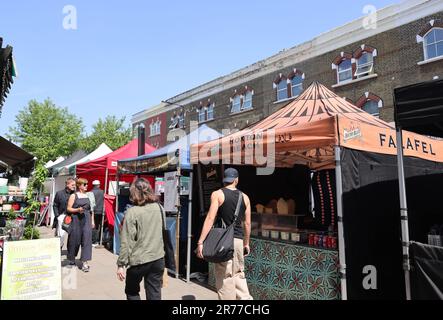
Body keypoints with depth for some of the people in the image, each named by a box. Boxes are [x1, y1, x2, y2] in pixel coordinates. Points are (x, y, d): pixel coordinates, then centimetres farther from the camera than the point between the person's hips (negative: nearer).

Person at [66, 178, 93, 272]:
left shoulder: (88, 196, 12)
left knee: (87, 239, -6)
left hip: (87, 220, 3)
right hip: (76, 220, -2)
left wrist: (92, 221, 13)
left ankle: (84, 262, -5)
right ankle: (72, 259, 32)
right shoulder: (74, 196, 1)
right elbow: (69, 208, -1)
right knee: (75, 240, 8)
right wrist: (77, 210, -18)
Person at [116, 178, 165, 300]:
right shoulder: (159, 207, 2)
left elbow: (126, 242, -15)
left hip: (139, 260, -4)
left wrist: (121, 264, -8)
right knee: (155, 294, 14)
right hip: (158, 258, 4)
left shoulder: (132, 212, -14)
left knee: (132, 291, 20)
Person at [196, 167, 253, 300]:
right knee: (238, 274, 20)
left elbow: (210, 219, -13)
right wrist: (246, 243, 20)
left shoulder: (217, 194, -5)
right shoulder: (245, 197, 8)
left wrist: (200, 242, -12)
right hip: (239, 240, 5)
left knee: (225, 278, 4)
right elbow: (247, 223, 10)